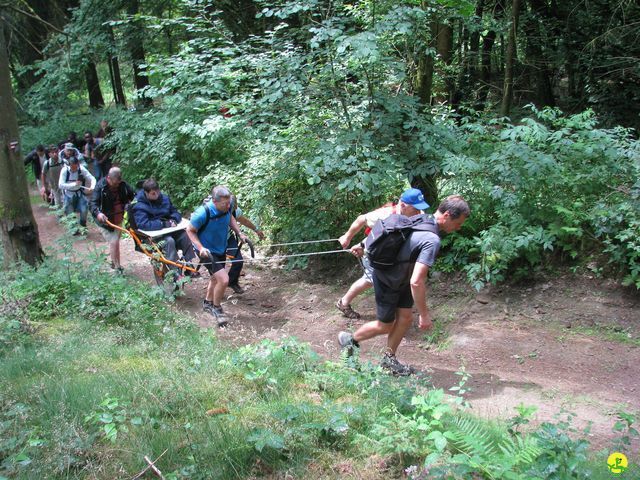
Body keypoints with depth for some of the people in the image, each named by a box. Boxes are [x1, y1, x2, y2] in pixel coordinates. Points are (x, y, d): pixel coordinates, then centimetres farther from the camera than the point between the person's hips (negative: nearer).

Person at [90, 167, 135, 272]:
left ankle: (114, 263, 36)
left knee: (115, 241, 18)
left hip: (118, 219, 5)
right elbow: (93, 202, -27)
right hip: (105, 220, -5)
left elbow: (133, 195, 8)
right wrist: (98, 213, -47)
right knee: (114, 242, -13)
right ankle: (117, 268, -2)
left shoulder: (122, 185, -5)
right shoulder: (101, 186, -20)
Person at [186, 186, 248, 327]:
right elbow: (190, 230, -18)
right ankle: (216, 308, 9)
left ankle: (207, 303, 53)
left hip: (221, 248, 7)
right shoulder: (203, 213, -33)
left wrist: (239, 233, -3)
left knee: (216, 277, 26)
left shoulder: (227, 207, -17)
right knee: (223, 279, -19)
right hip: (207, 251, -7)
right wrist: (200, 247, -29)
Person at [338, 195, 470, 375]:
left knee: (405, 317, 11)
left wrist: (363, 246, 21)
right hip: (387, 280, -8)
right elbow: (416, 281, -39)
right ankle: (349, 339, 32)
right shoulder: (432, 240, -35)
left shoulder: (422, 218, -7)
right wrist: (424, 314, -28)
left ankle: (389, 359, 27)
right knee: (385, 326, 10)